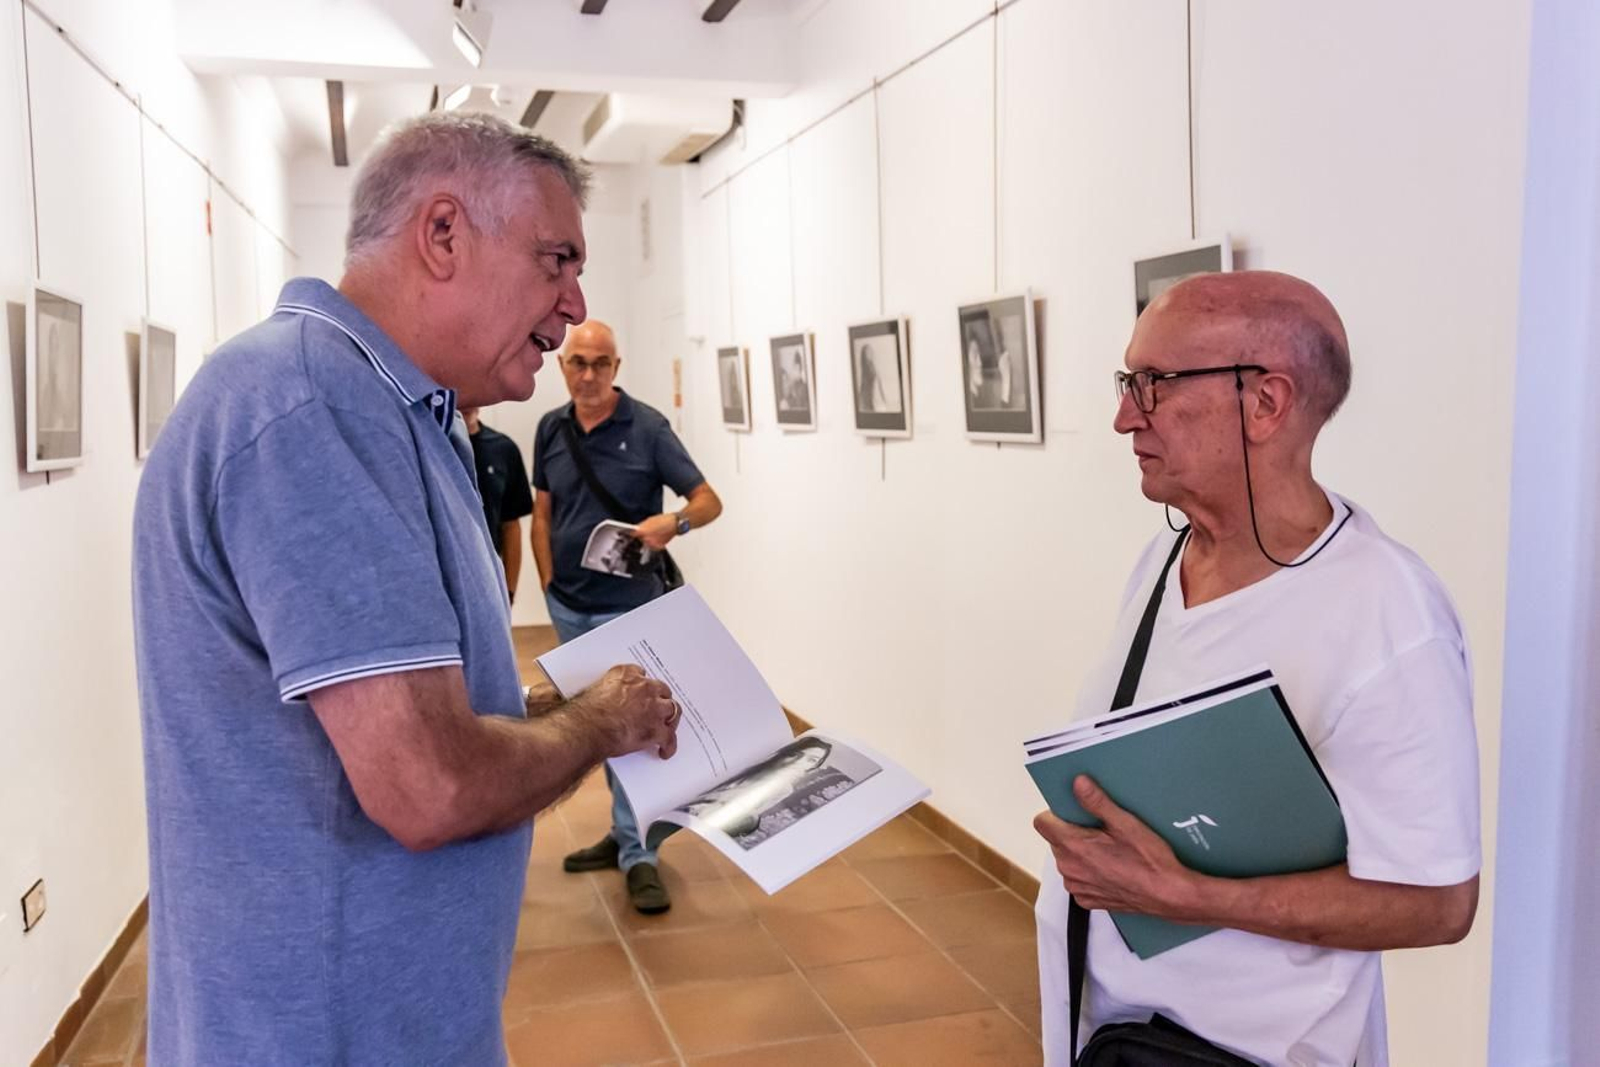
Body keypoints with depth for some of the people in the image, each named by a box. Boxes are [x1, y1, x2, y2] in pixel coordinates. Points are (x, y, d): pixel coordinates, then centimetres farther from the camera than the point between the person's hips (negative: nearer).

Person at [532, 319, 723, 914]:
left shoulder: (648, 428, -10)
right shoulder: (551, 429, 2)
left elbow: (709, 501, -10)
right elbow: (542, 510, 12)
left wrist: (674, 522, -31)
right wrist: (549, 581, 2)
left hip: (628, 605, -5)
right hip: (568, 605, 5)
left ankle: (637, 854, 7)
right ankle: (625, 831, 28)